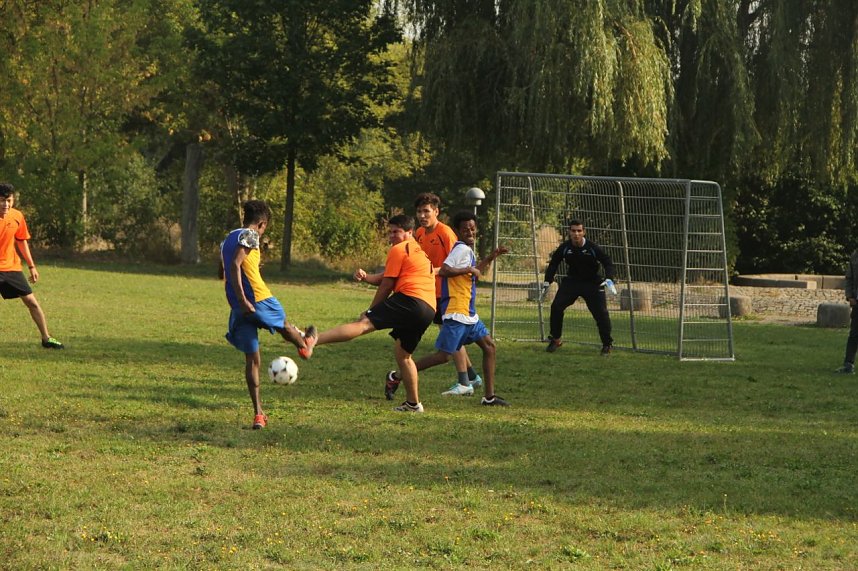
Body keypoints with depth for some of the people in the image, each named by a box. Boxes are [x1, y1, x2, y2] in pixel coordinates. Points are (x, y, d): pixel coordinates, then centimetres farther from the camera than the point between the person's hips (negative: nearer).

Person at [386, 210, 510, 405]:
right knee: (444, 355, -10)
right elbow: (444, 270, -26)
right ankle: (397, 376, -3)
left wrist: (490, 258, 29)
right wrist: (468, 270, -19)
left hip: (469, 314, 10)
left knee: (489, 346, 8)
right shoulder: (461, 249, -12)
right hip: (456, 314, -10)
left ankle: (489, 396, 10)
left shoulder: (468, 250, 18)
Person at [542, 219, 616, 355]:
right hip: (571, 281, 2)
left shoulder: (593, 247, -18)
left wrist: (609, 279, -27)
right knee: (556, 307, -12)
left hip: (592, 283, -2)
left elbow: (607, 262, -11)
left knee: (601, 312, -11)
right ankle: (556, 339, 4)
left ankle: (607, 344, 7)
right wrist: (547, 281, 0)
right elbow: (554, 263, 6)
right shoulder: (565, 247, -10)